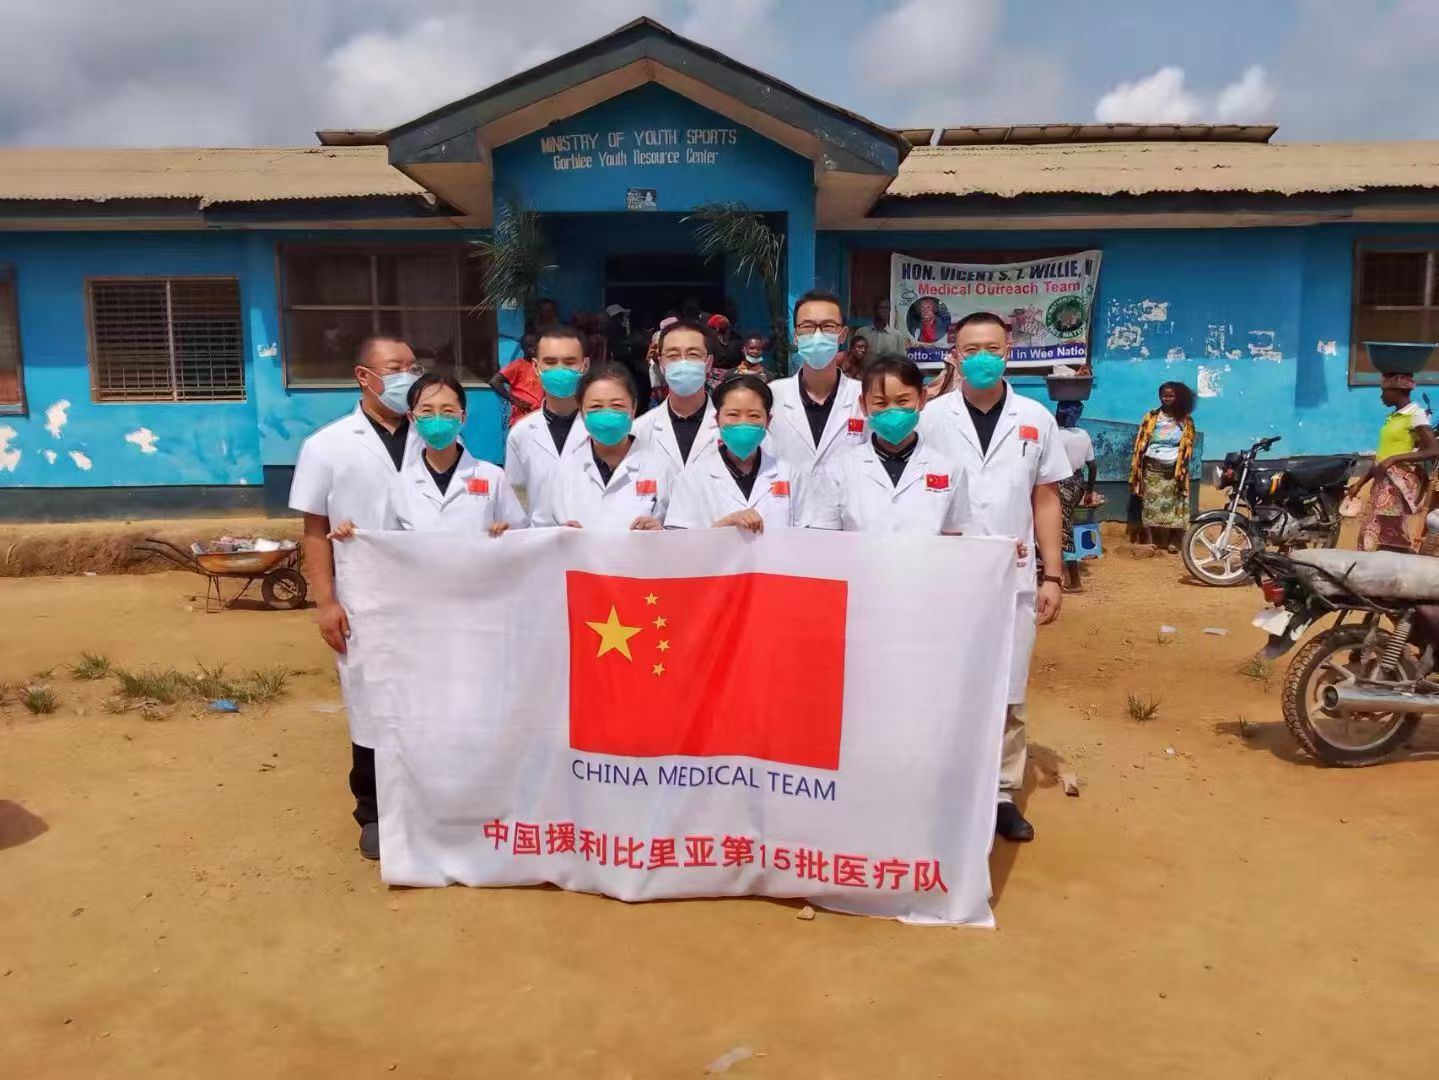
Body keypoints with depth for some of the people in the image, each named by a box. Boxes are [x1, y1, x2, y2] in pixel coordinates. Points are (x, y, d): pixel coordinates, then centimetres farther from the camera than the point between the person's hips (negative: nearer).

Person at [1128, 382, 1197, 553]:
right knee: (1151, 505, 0)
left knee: (1174, 506, -3)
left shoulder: (1186, 420, 5)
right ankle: (1153, 542, 5)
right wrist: (1134, 473, -4)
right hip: (1152, 468, 0)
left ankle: (1173, 542, 4)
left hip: (1174, 470, 0)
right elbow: (1141, 444, 1)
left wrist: (1181, 471, -5)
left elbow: (1188, 448, 5)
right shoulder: (1151, 417, 3)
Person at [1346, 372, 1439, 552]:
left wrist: (1395, 459, -21)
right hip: (1383, 481, 8)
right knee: (1370, 534, 4)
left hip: (1399, 482, -8)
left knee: (1389, 538, -12)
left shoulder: (1415, 414, -6)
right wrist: (1360, 483, 18)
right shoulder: (1393, 417, 17)